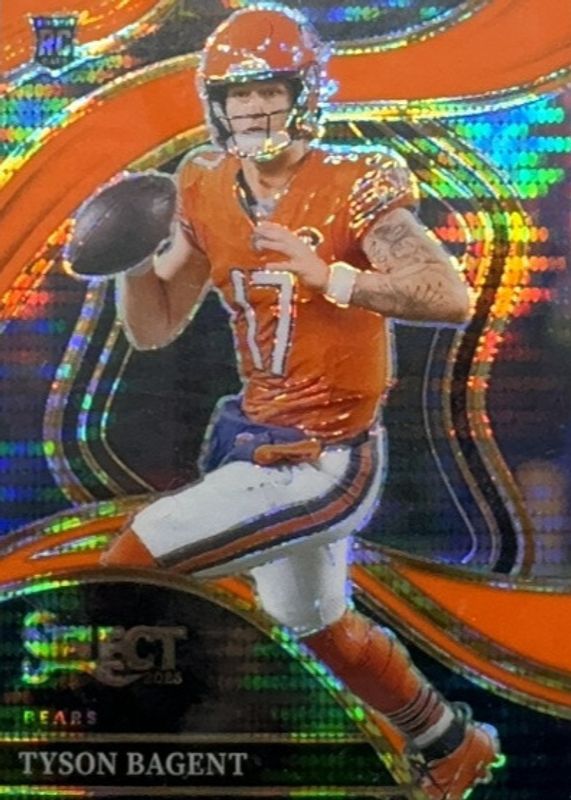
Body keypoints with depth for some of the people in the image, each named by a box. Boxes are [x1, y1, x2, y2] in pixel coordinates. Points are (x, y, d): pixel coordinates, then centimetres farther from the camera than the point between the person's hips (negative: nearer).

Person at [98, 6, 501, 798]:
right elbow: (153, 328, 4)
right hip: (261, 438, 8)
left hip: (327, 460, -8)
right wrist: (135, 257, -14)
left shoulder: (354, 186, -17)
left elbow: (452, 298, -29)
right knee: (316, 621, 26)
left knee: (131, 563, -13)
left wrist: (332, 278, -38)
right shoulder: (206, 191, 1)